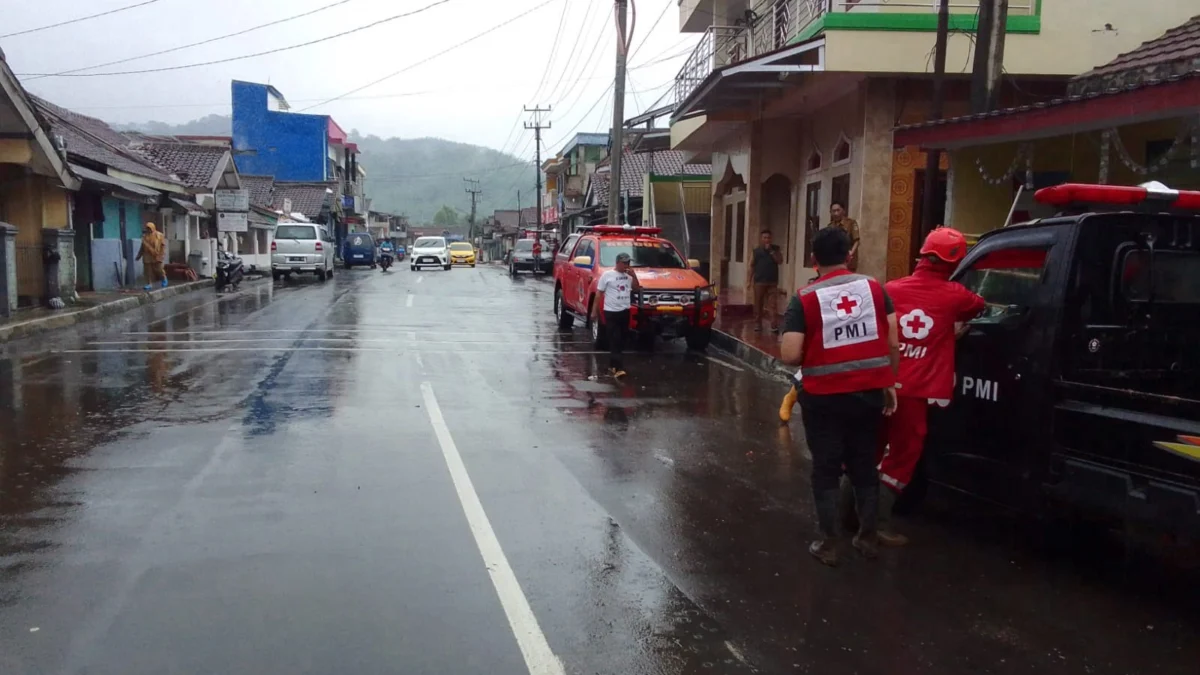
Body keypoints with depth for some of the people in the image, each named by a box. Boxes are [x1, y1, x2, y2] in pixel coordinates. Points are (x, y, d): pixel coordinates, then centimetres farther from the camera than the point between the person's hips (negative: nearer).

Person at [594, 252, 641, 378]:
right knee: (615, 341, -9)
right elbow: (598, 294, -4)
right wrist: (594, 311, -8)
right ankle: (618, 368, -15)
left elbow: (637, 288, 15)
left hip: (625, 311, 6)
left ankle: (612, 365, 21)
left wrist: (634, 277, -1)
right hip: (611, 312, -6)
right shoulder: (607, 275, -6)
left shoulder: (629, 276, 9)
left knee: (620, 340, 9)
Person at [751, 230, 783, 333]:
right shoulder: (756, 251, 7)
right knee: (758, 304, 7)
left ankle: (774, 325, -9)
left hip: (772, 282, -1)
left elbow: (780, 260, -6)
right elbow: (752, 266, 8)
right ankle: (757, 324, 17)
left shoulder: (775, 249, 7)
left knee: (773, 304, -6)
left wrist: (771, 251, -11)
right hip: (759, 281, 1)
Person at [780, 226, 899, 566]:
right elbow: (893, 343, 0)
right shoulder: (874, 288, 0)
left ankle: (829, 543, 16)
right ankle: (868, 537, 28)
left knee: (826, 469, 10)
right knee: (864, 465, 18)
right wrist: (890, 384, 12)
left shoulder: (805, 298, -10)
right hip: (869, 393, 3)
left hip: (824, 398, -3)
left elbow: (790, 355, -16)